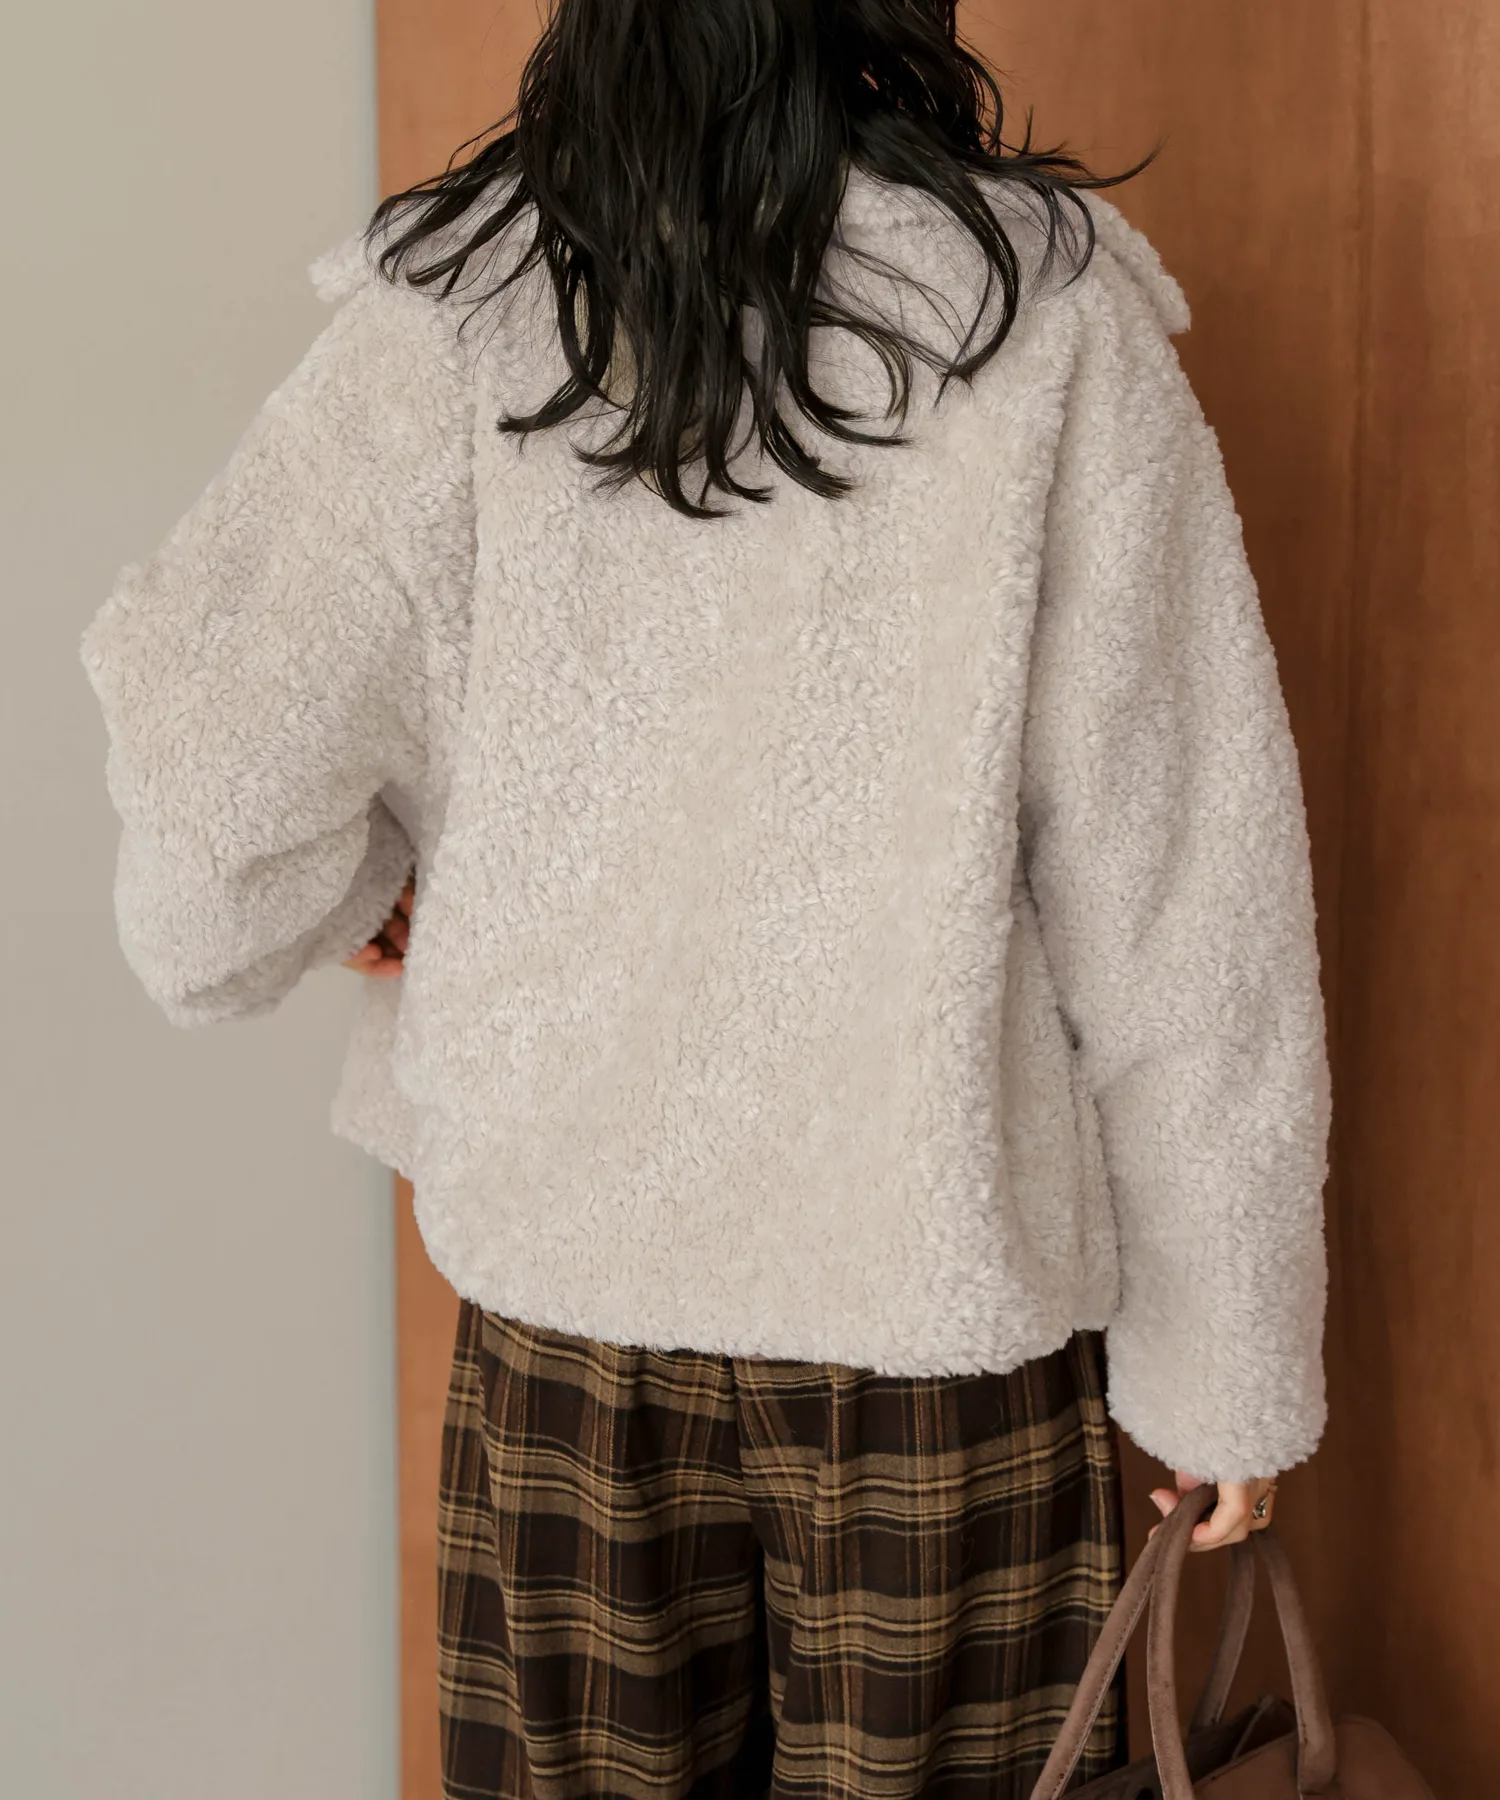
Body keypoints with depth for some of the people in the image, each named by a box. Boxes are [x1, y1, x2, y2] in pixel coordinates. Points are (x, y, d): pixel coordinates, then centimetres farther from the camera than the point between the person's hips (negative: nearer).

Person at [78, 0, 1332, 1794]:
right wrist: (1231, 1354, 2)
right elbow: (1189, 906, -7)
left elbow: (208, 755, -16)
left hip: (569, 1263, 1)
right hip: (947, 1279, -1)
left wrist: (360, 898, 7)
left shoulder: (453, 317, -6)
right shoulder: (1052, 317, -8)